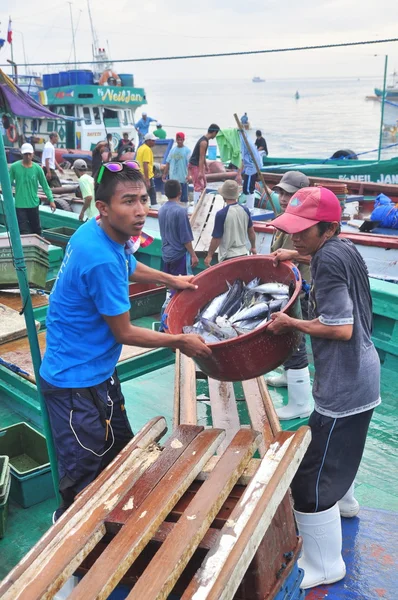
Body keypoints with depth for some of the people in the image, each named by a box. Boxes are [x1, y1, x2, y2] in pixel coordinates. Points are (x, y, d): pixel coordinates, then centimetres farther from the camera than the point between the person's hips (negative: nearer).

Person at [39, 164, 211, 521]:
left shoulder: (101, 234, -2)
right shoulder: (102, 260, -30)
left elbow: (130, 267, 23)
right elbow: (124, 334, -19)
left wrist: (171, 280, 25)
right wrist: (181, 341, -9)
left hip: (97, 372, 10)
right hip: (76, 384, -10)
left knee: (120, 453, 24)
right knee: (84, 479, 3)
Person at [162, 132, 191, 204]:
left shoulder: (187, 150, -4)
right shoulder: (172, 150, 9)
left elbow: (189, 164, -11)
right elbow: (168, 163, 12)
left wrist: (188, 175, -22)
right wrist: (164, 174, 9)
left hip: (183, 177, -5)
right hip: (173, 177, 5)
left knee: (184, 195, 1)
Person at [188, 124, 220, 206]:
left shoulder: (205, 139, 9)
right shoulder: (204, 142, -22)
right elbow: (201, 157, -25)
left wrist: (206, 165, 27)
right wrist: (200, 171, -26)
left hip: (198, 164, 11)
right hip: (194, 165, -11)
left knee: (204, 184, 17)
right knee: (198, 185, -9)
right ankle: (196, 205, -7)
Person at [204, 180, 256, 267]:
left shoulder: (221, 214, -18)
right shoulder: (245, 210, -1)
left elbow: (216, 239, -14)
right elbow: (251, 232, 11)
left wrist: (209, 255, -1)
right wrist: (253, 247, 27)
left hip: (228, 257, -5)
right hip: (243, 254, 5)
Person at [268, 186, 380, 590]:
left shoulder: (329, 261, -24)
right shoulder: (343, 248, 4)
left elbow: (340, 328, -27)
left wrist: (291, 323, -16)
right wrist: (298, 255, 18)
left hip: (343, 386, -11)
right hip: (359, 375, 11)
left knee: (310, 480, -2)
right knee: (336, 450, 35)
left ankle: (323, 567, 14)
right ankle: (343, 500, 60)